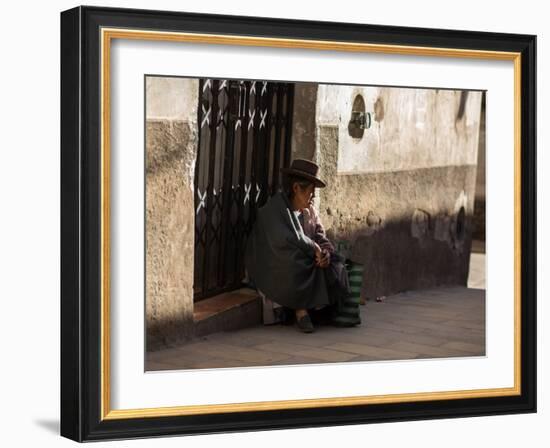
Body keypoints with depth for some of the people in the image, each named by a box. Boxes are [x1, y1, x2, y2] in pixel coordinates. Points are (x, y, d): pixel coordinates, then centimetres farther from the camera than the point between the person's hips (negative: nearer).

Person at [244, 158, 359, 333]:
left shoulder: (309, 211, 10)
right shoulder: (274, 209, -14)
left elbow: (321, 237, 5)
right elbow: (283, 240, -27)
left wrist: (325, 253, -19)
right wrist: (314, 247, -20)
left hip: (305, 261, 7)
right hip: (274, 270, -7)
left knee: (334, 264, -14)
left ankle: (330, 311, -18)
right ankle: (301, 309, -22)